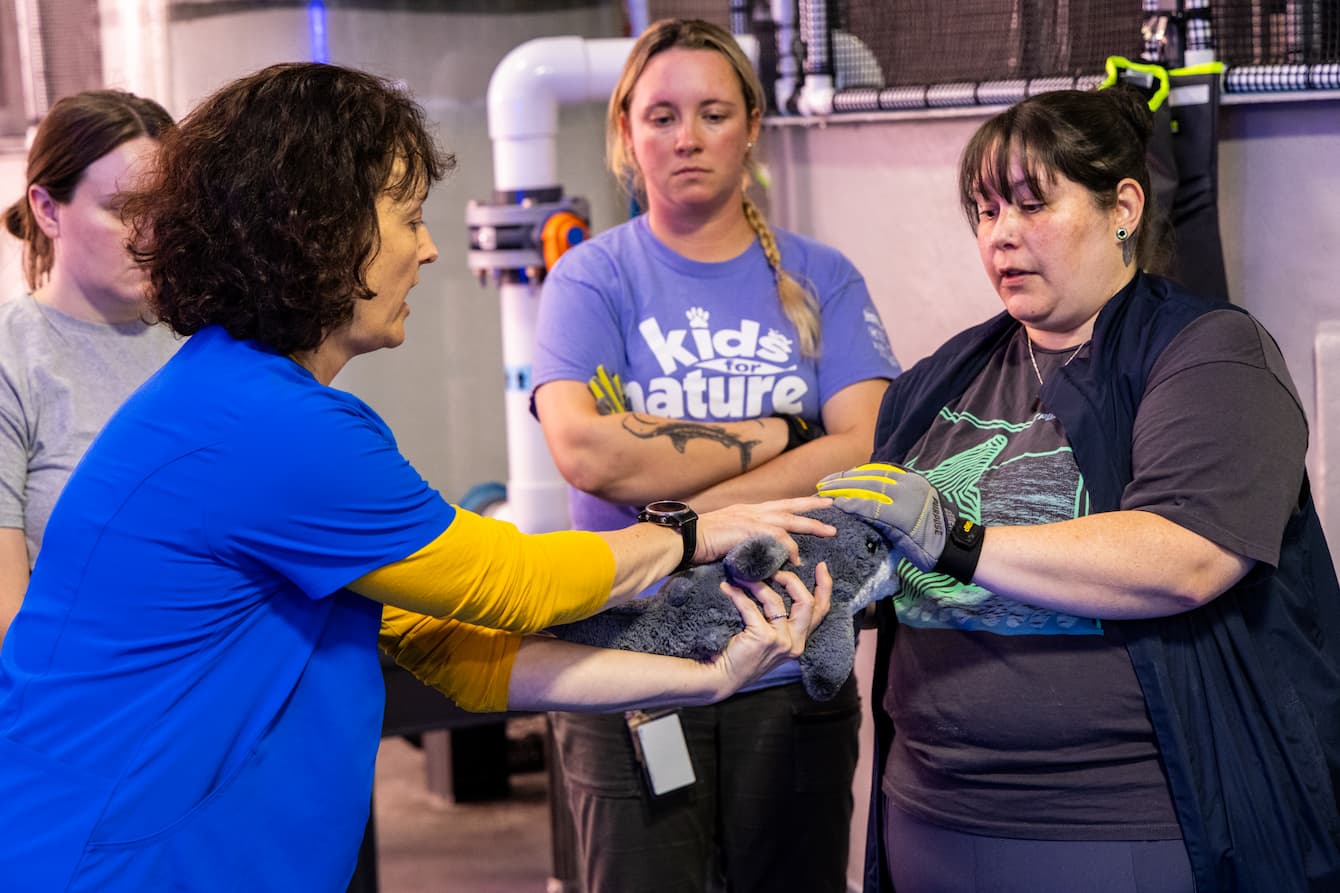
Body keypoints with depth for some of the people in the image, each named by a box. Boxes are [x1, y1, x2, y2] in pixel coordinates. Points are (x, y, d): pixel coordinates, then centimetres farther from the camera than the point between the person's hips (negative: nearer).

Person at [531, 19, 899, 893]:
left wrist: (683, 515, -16)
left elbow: (863, 451, -9)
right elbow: (587, 452, -17)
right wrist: (779, 434, -11)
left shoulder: (820, 280, 5)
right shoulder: (593, 280, 0)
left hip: (794, 671, 2)